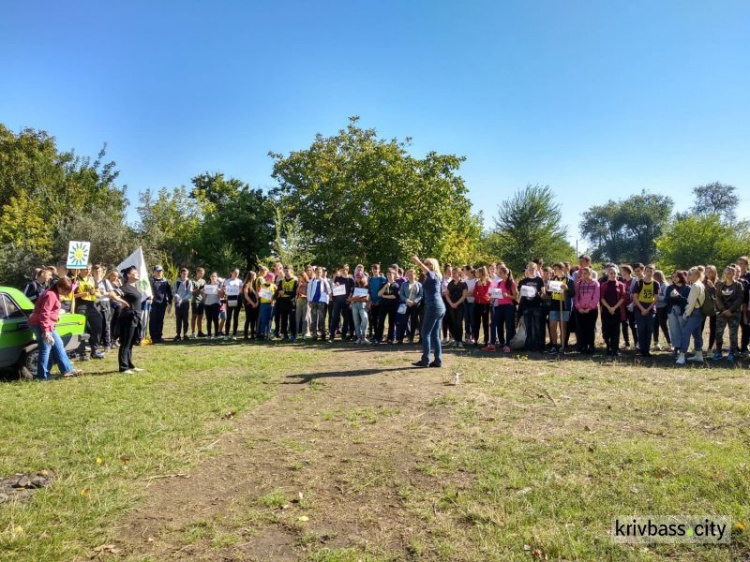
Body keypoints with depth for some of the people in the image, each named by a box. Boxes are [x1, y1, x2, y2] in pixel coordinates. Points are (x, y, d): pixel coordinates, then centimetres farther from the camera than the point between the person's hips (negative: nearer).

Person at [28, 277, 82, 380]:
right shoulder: (51, 295, -19)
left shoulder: (54, 293, 13)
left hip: (48, 325, 11)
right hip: (41, 325, -11)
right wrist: (46, 331, -25)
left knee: (58, 345, 13)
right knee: (46, 348, -6)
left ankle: (67, 369, 18)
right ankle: (43, 375, 2)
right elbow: (44, 314, -24)